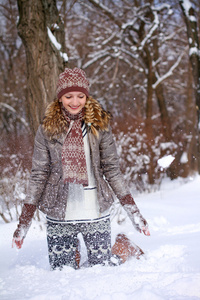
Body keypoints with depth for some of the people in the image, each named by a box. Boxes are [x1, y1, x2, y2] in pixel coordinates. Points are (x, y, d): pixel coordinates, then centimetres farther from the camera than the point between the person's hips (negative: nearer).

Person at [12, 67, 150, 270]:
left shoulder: (99, 126, -1)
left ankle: (122, 248, 36)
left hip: (96, 215, -1)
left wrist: (133, 212, -1)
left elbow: (112, 170, 2)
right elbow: (38, 175, 1)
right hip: (59, 217, 1)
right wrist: (24, 222, -1)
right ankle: (72, 253, 40)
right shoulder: (47, 130, -1)